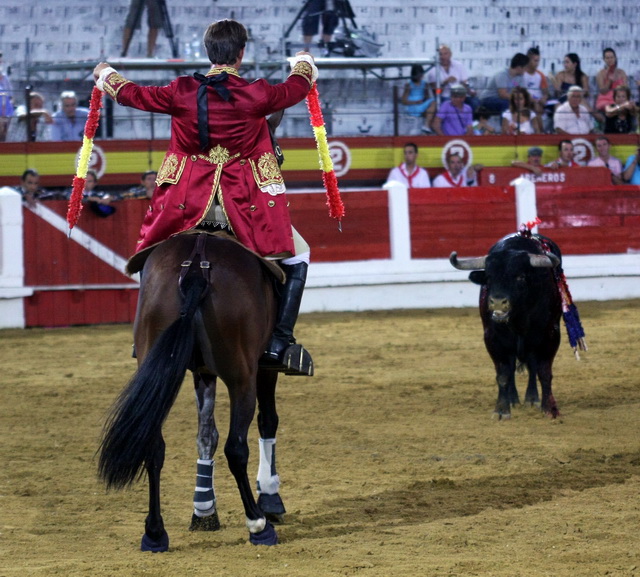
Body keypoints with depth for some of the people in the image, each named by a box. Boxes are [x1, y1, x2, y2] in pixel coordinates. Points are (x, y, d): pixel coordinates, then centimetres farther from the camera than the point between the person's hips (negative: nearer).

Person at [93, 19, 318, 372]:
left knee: (152, 253, 28)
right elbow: (296, 88, 13)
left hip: (188, 205, 2)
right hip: (245, 205, -2)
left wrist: (107, 76, 35)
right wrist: (304, 64, 38)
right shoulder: (257, 95, -8)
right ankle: (279, 341, 0)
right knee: (296, 257, 13)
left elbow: (136, 95, 13)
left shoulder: (183, 92, -4)